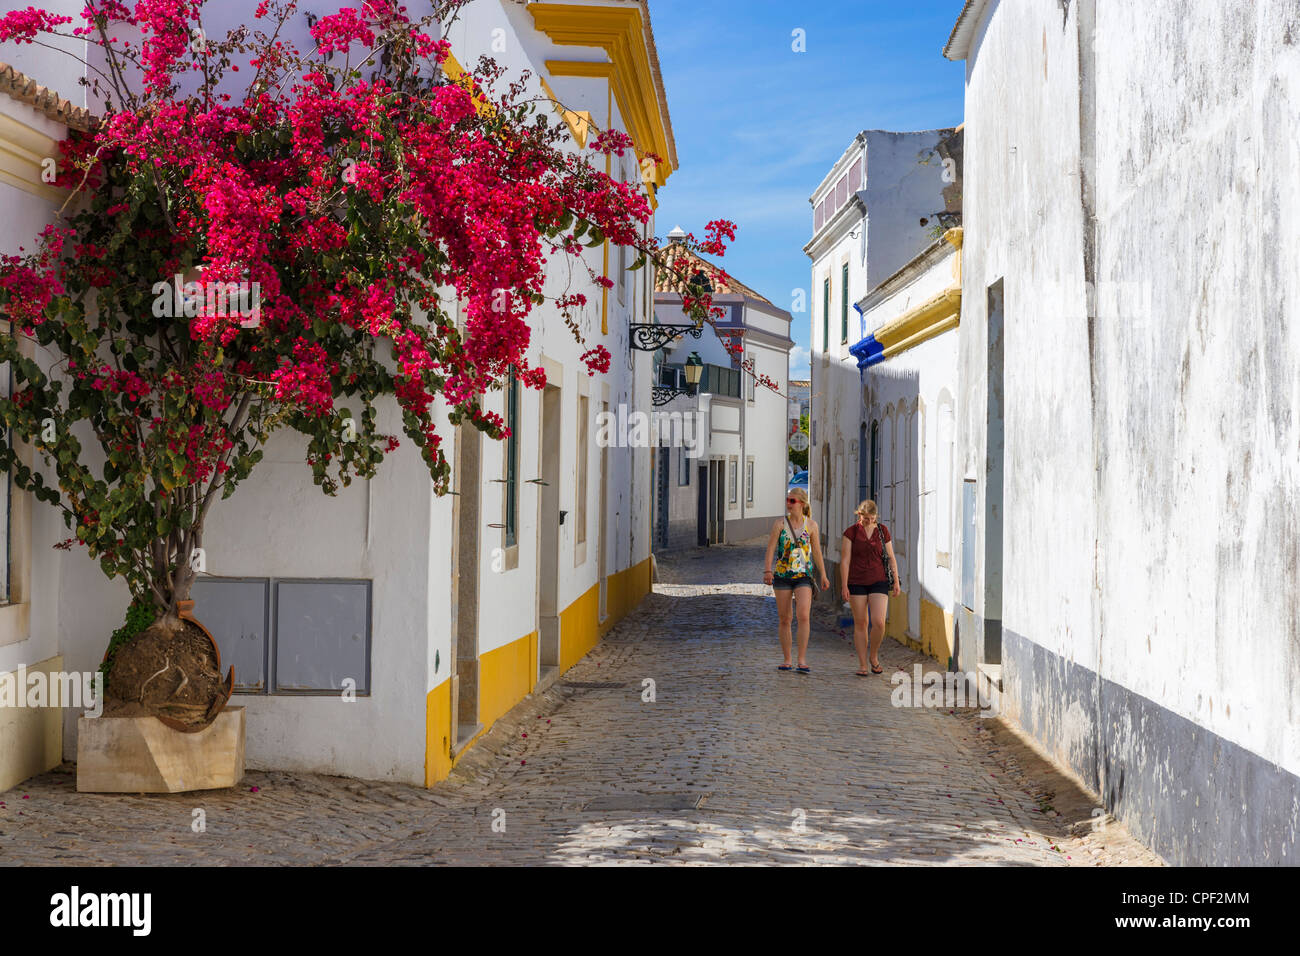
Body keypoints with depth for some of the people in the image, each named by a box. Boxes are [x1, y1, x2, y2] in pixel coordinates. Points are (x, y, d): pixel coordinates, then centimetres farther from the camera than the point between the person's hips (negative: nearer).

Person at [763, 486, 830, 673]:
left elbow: (816, 551, 11)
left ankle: (802, 660, -12)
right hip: (782, 574, 1)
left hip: (804, 576, 0)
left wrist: (823, 575, 11)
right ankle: (787, 660, 14)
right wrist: (767, 570, -20)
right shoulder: (780, 524, 1)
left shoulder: (811, 525, 4)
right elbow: (771, 548, -6)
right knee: (784, 619, 4)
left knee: (803, 616, -16)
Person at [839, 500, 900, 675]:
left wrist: (896, 582, 6)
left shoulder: (883, 531, 3)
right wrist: (844, 586, -10)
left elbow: (891, 558, 9)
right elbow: (845, 560, -5)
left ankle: (874, 656, 12)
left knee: (879, 622, -12)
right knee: (861, 623, 2)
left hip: (879, 581, 1)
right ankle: (862, 665, 10)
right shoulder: (851, 532, -3)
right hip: (856, 582, -1)